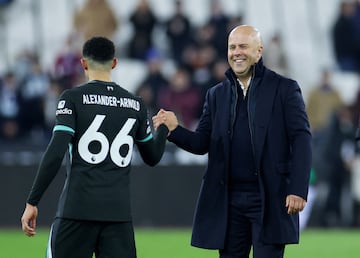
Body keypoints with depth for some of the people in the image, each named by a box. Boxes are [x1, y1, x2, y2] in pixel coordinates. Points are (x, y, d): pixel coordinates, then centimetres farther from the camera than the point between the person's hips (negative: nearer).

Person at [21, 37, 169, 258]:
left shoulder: (73, 98, -2)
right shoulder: (135, 104, 11)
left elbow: (55, 154, -10)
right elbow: (152, 157, 22)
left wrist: (32, 202, -6)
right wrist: (164, 128, 42)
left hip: (77, 208, -3)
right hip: (119, 211, 3)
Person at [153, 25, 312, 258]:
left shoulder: (284, 89, 1)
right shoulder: (216, 95, 14)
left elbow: (301, 140, -4)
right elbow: (202, 143, 11)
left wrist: (298, 190, -14)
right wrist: (174, 130, -11)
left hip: (270, 200, -4)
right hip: (229, 201, 4)